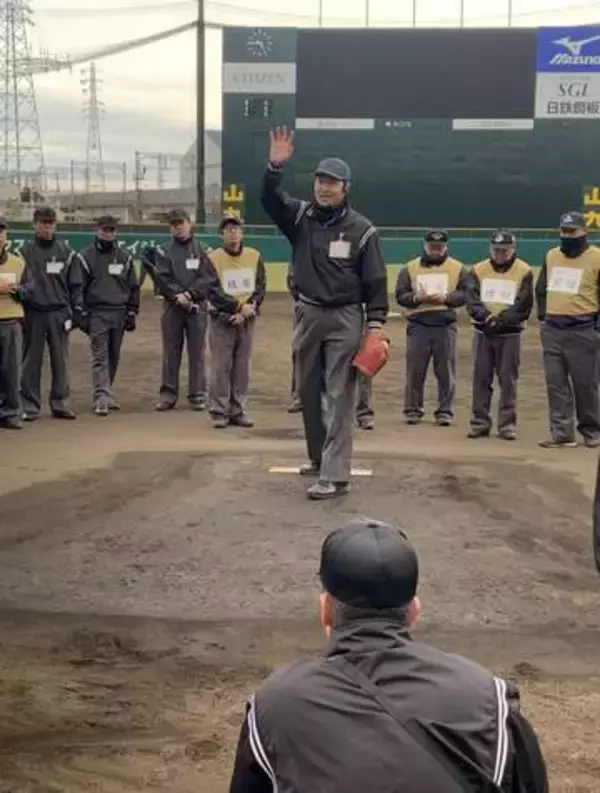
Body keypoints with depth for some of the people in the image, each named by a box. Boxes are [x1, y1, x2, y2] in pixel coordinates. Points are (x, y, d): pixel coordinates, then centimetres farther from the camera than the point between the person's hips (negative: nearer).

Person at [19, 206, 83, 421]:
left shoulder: (66, 252, 6)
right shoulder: (25, 251, 3)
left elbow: (76, 284, 8)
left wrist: (77, 311, 2)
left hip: (59, 314, 1)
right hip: (33, 313, -1)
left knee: (60, 361, 4)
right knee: (31, 361, 2)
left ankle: (61, 403, 12)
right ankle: (29, 406, 9)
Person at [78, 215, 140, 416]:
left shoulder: (124, 258, 11)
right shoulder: (86, 257, 2)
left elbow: (133, 287, 14)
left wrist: (132, 314, 7)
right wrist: (82, 315, -5)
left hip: (119, 314, 4)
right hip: (97, 314, -4)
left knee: (113, 357, 8)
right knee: (100, 356, -9)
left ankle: (106, 393, 18)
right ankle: (102, 398, -15)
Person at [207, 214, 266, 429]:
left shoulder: (254, 256, 8)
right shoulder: (213, 258, -2)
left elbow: (261, 285, 6)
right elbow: (213, 291, -8)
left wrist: (251, 305, -11)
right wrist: (236, 308, -16)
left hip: (247, 320, 3)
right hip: (222, 319, -3)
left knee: (242, 367, 6)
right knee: (221, 367, -4)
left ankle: (238, 411, 13)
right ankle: (219, 412, 2)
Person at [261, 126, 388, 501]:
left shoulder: (362, 229, -6)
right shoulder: (301, 216, 3)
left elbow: (376, 280, -5)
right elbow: (271, 200, -13)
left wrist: (375, 323, -12)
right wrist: (275, 167, -31)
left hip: (345, 318, -4)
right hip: (308, 314, 5)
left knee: (341, 396, -6)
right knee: (308, 391, 13)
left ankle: (335, 475, -7)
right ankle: (319, 457, 30)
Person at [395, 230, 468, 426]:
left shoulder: (458, 268, 8)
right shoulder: (410, 268, 9)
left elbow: (466, 294, 0)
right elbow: (400, 295, 3)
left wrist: (446, 297, -14)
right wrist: (417, 297, -14)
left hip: (445, 325, 0)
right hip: (418, 325, 0)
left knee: (446, 371, 2)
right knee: (415, 370, 2)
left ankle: (445, 412, 9)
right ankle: (413, 410, 11)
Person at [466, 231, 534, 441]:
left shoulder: (524, 272, -2)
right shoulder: (478, 270, 7)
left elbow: (523, 306, -8)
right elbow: (472, 300, -4)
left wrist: (501, 320, -19)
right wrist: (487, 317, -20)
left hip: (509, 334, -2)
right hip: (483, 333, 3)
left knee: (508, 380, 0)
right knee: (481, 378, 4)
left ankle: (507, 425, 6)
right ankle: (480, 423, 11)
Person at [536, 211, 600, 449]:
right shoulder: (551, 256, 11)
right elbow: (541, 289, 23)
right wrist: (543, 315, 13)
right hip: (552, 330, 5)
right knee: (556, 383, 3)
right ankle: (562, 434, 6)